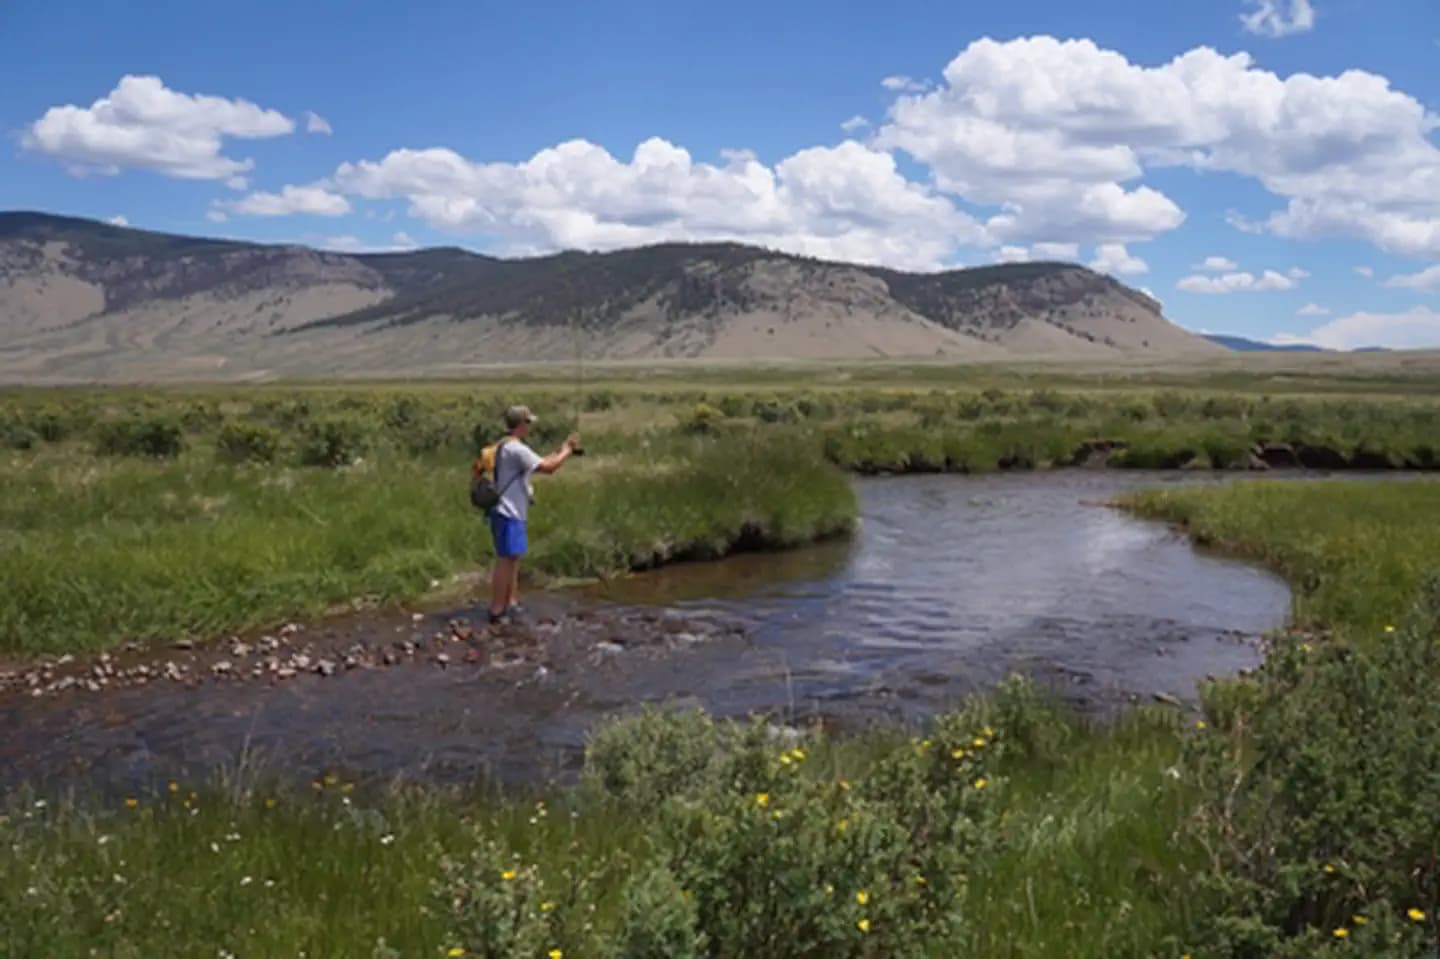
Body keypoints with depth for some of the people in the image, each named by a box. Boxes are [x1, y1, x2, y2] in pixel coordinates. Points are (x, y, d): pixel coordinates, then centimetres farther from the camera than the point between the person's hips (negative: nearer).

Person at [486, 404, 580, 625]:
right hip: (509, 515, -11)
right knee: (506, 561, -7)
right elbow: (548, 468, -20)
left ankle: (511, 603, 26)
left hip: (510, 513, 11)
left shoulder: (506, 447, 14)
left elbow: (539, 463, 22)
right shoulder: (516, 449, -19)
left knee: (513, 559, 18)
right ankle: (497, 611, -3)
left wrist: (561, 451, 17)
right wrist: (567, 451, -6)